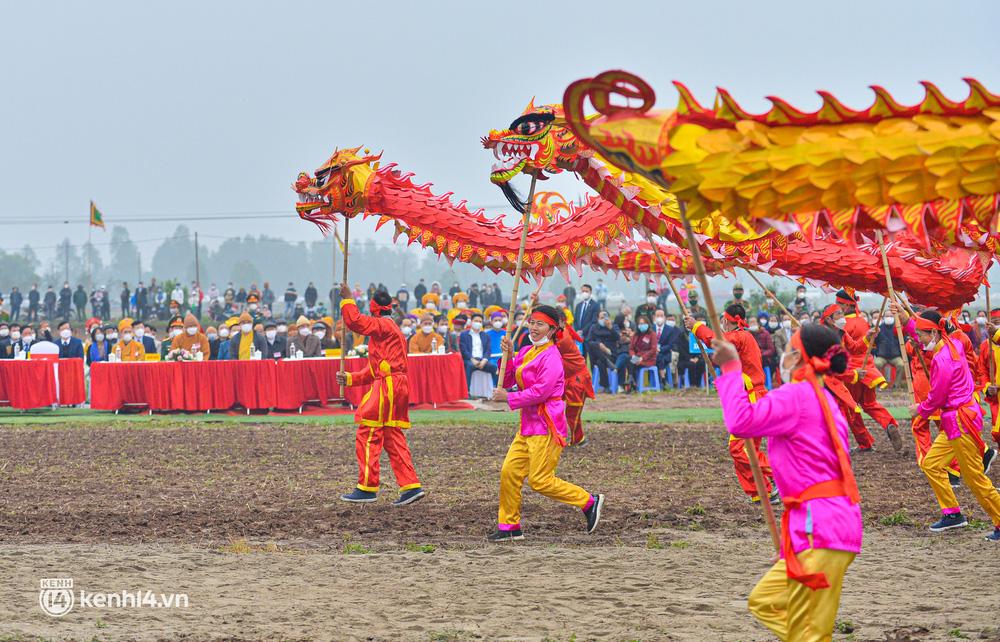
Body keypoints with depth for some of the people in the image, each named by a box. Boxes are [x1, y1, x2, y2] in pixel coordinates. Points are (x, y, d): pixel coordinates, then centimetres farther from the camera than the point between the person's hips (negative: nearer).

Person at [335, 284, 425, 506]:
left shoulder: (383, 325, -7)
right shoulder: (391, 330, 24)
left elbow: (355, 322, -20)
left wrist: (347, 300, -6)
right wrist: (351, 378, 17)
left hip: (387, 386, -10)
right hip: (397, 386, 10)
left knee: (368, 437, -5)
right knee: (393, 439, 10)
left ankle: (367, 489, -5)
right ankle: (411, 486, 5)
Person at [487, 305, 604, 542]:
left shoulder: (551, 357, -13)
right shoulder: (526, 352, 15)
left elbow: (541, 391, -20)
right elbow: (507, 381, 13)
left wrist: (509, 398, -13)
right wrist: (508, 355, -2)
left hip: (546, 425, -9)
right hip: (528, 423, 9)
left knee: (540, 481, -10)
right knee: (510, 472, 4)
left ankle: (589, 502, 2)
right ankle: (509, 527, 12)